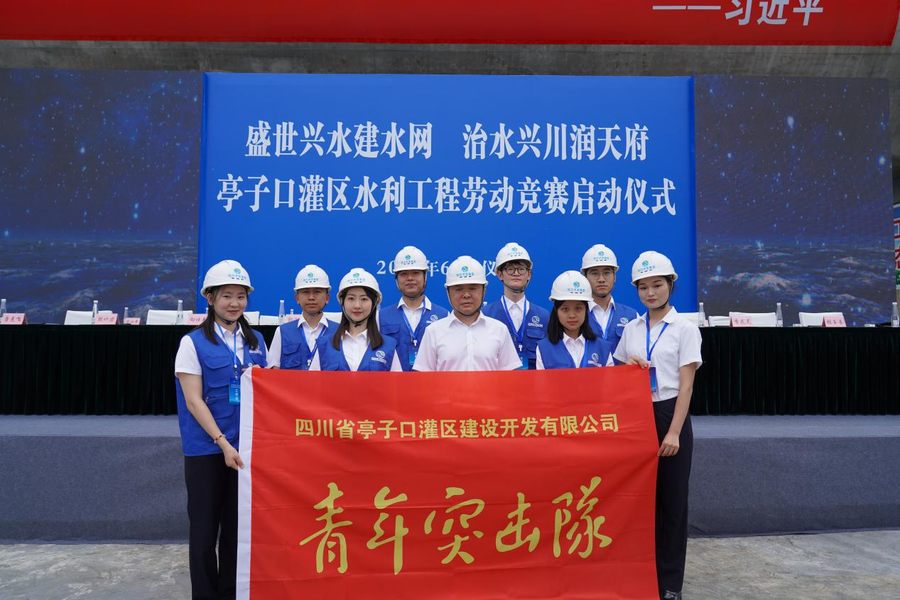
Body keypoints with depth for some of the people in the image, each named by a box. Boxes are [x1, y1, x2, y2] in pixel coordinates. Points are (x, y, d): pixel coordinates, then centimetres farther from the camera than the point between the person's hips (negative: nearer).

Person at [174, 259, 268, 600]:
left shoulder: (256, 341, 9)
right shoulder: (193, 342, -5)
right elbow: (193, 400, -11)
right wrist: (223, 443, -17)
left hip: (247, 446, 4)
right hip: (206, 448, -4)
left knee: (238, 524, 12)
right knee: (205, 526, 6)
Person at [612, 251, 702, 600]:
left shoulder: (685, 328, -3)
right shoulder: (631, 329, 8)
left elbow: (686, 385, -8)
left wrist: (674, 431, -14)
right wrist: (630, 365, -6)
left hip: (669, 414, -3)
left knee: (671, 499, 5)